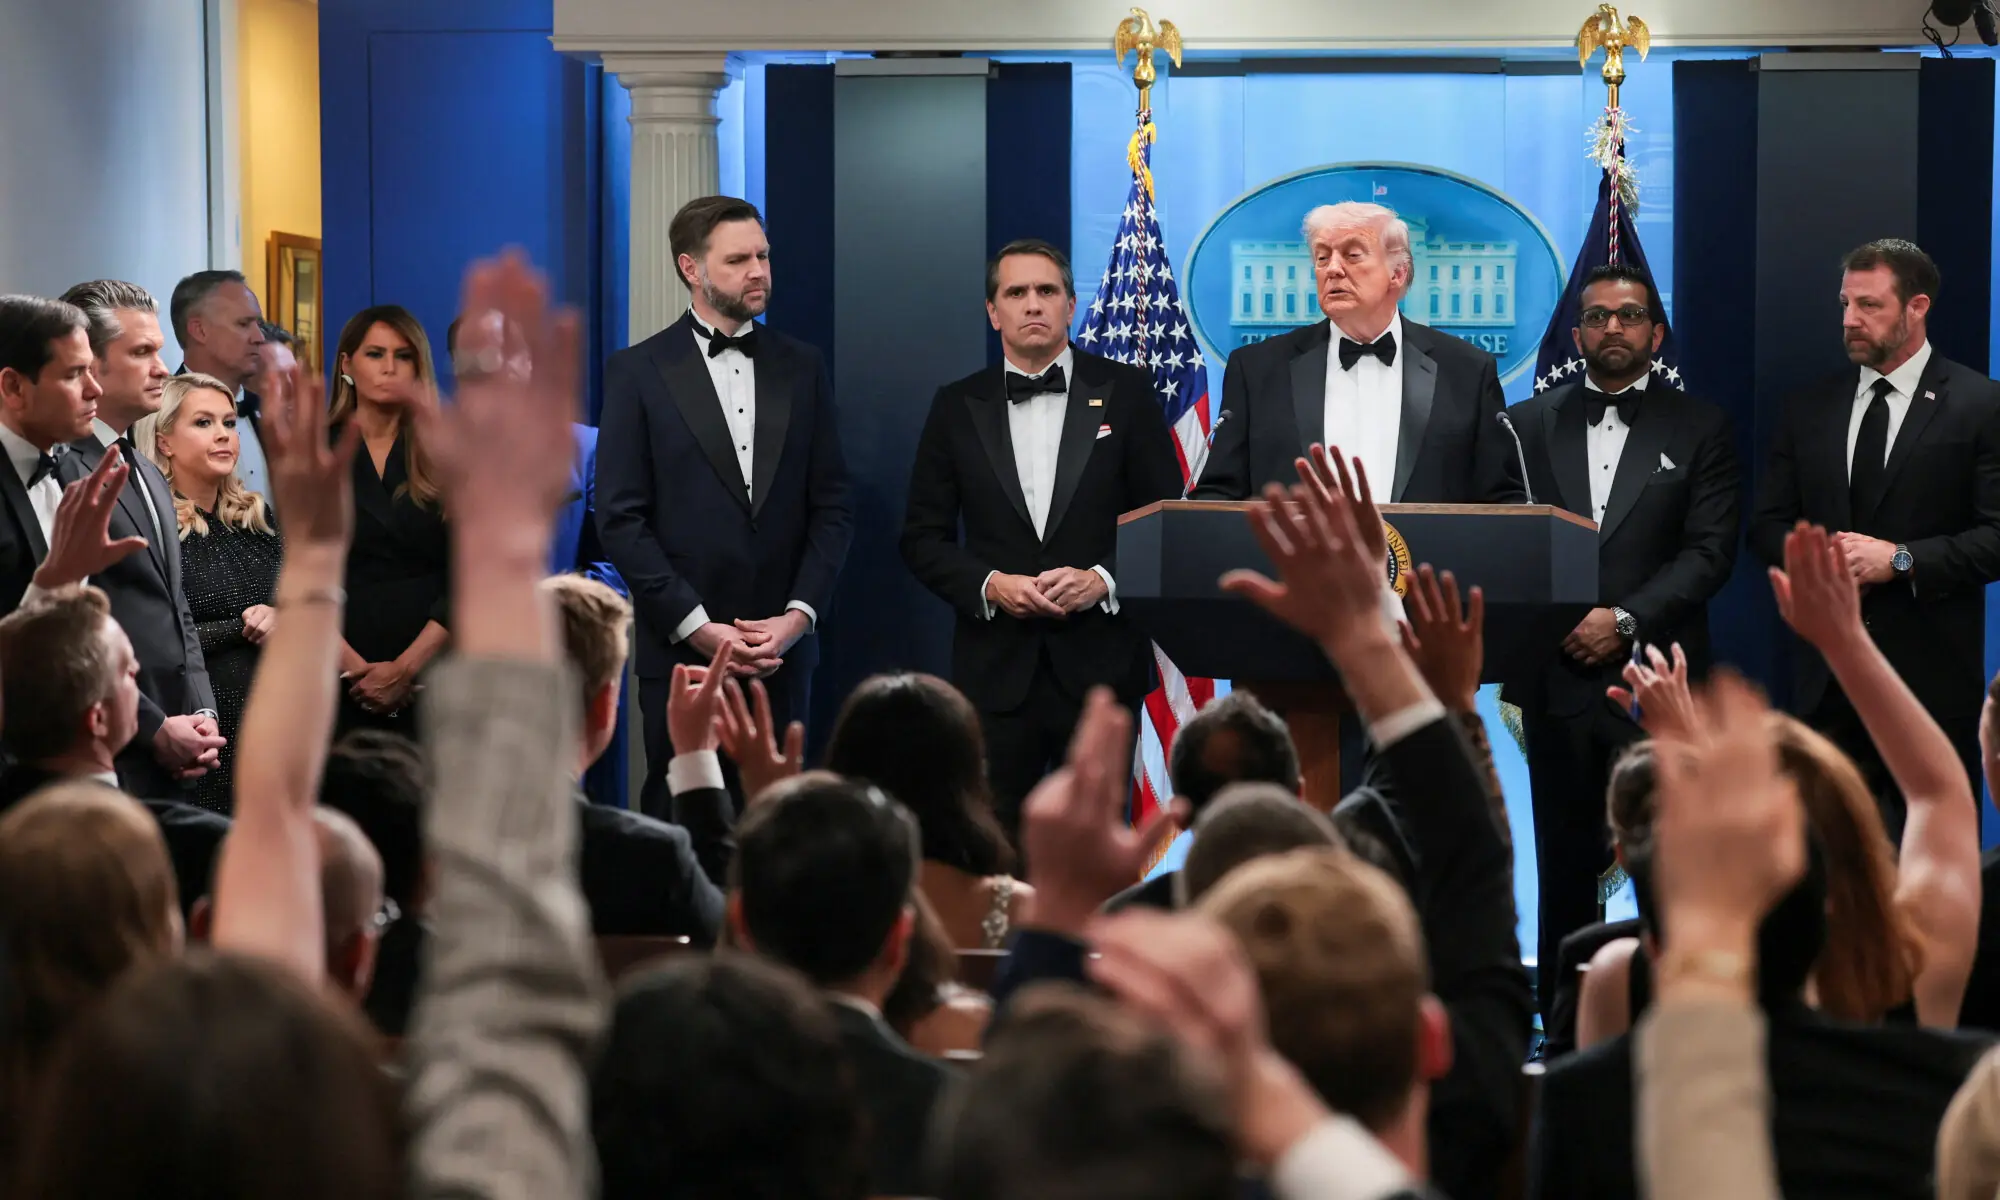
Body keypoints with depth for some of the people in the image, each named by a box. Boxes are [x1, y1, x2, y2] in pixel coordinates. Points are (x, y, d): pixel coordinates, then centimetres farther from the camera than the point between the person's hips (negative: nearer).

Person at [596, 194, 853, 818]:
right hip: (681, 649, -2)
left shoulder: (802, 367, 10)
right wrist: (697, 626, -11)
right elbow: (621, 518, -5)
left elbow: (832, 506, 8)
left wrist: (799, 614, -5)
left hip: (782, 649, 3)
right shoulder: (636, 373, 0)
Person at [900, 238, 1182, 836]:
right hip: (996, 668, 1)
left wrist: (1102, 579, -12)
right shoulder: (957, 407, 8)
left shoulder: (1126, 393, 5)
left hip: (1101, 659, -1)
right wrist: (990, 585, -9)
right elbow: (922, 538, 8)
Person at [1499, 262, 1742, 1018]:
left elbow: (1710, 552, -1)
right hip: (1557, 675, 2)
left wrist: (1625, 620, -12)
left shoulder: (1700, 430, 7)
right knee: (1566, 864, 5)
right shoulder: (1527, 426, 13)